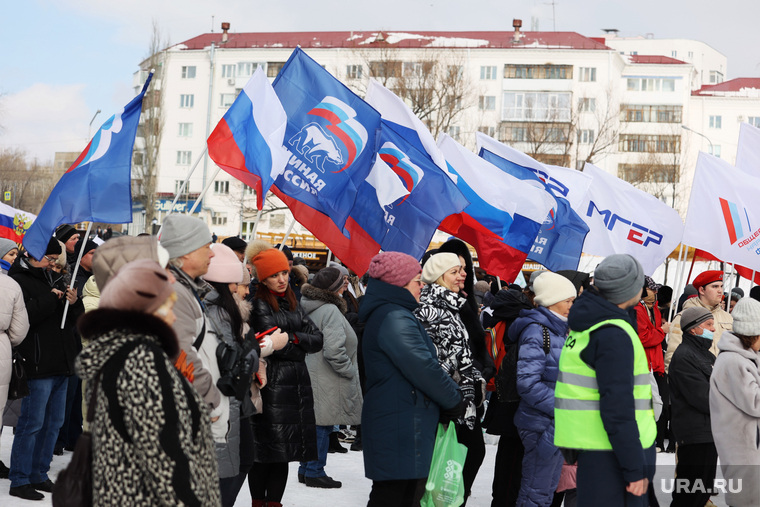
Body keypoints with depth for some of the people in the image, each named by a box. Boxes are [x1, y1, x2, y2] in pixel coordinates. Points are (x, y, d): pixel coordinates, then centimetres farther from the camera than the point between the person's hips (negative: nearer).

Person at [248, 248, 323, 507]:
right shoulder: (260, 305, -5)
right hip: (272, 386, -6)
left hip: (297, 386, 6)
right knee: (266, 453, -3)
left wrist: (294, 338, -10)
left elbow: (317, 339, 6)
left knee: (284, 453, 9)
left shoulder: (293, 304, 16)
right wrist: (302, 346, -5)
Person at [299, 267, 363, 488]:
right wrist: (350, 371, -13)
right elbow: (334, 350, -27)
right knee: (322, 425, 0)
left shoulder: (311, 309, 12)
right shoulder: (330, 311, -19)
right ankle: (314, 472, 6)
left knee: (316, 424, 16)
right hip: (326, 381, -9)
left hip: (312, 376, 10)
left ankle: (307, 470, 24)